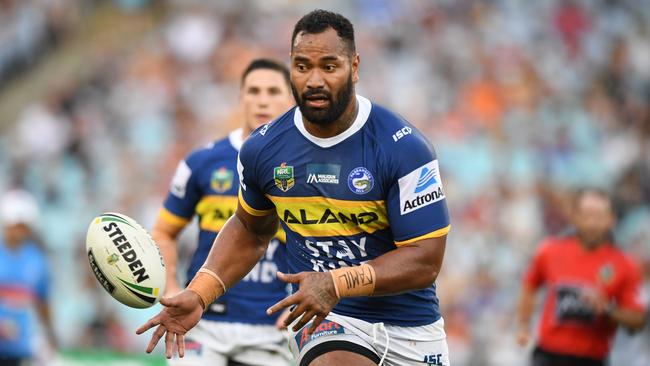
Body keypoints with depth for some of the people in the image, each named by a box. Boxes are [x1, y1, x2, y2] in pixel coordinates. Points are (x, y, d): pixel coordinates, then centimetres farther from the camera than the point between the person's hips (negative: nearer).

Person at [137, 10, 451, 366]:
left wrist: (336, 284, -26)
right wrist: (198, 295, 4)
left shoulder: (404, 148, -13)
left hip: (410, 327, 0)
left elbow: (424, 260, -14)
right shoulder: (262, 149, -2)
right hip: (327, 322, 0)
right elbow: (250, 230, 17)